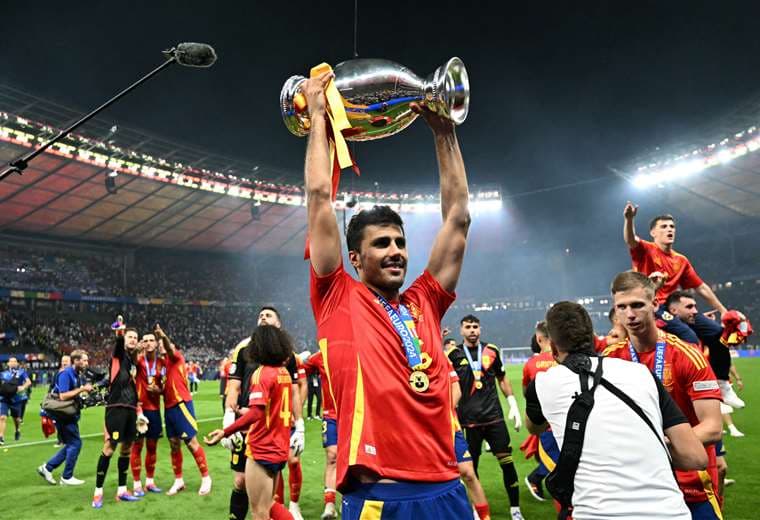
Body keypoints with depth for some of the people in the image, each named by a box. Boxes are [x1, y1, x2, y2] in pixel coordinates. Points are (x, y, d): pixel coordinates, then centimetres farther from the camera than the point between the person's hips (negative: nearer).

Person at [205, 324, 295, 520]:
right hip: (279, 449, 8)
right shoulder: (284, 372, 8)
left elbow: (256, 413, -28)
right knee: (268, 504, 23)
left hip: (262, 450, -8)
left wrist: (225, 432, -33)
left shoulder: (262, 372, -16)